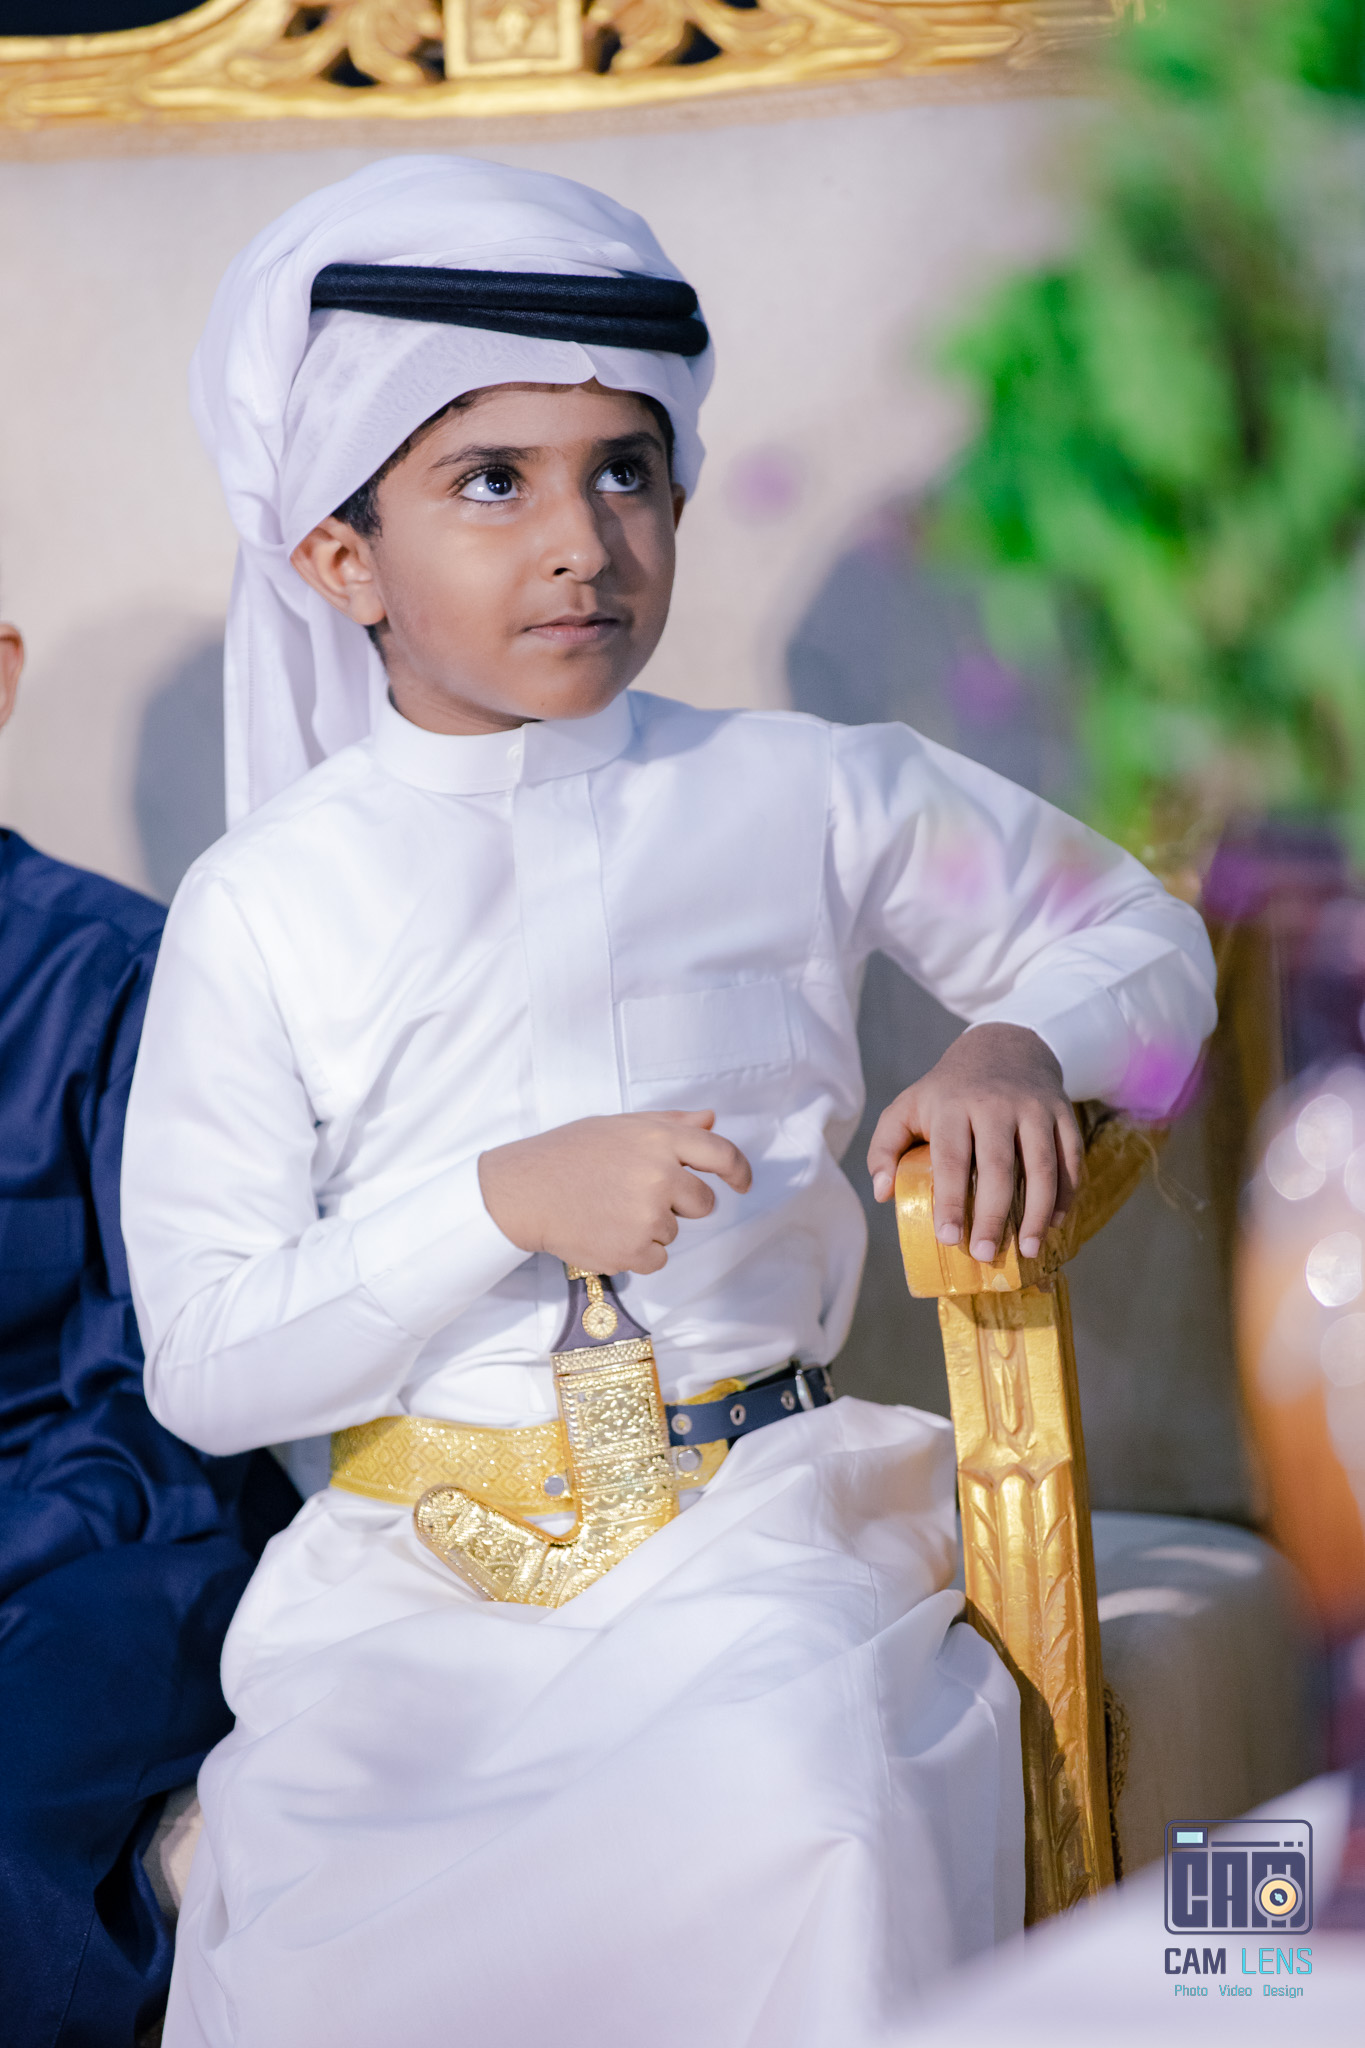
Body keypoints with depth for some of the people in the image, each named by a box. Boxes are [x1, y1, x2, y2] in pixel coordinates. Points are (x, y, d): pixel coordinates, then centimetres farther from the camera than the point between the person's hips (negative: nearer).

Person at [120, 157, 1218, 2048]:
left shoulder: (804, 800, 6)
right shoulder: (265, 910, 2)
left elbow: (1140, 933, 21)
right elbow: (205, 1363, -1)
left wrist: (1023, 1046, -2)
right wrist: (510, 1201, -14)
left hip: (752, 1515, 0)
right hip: (414, 1559, 0)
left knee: (803, 1820, -33)